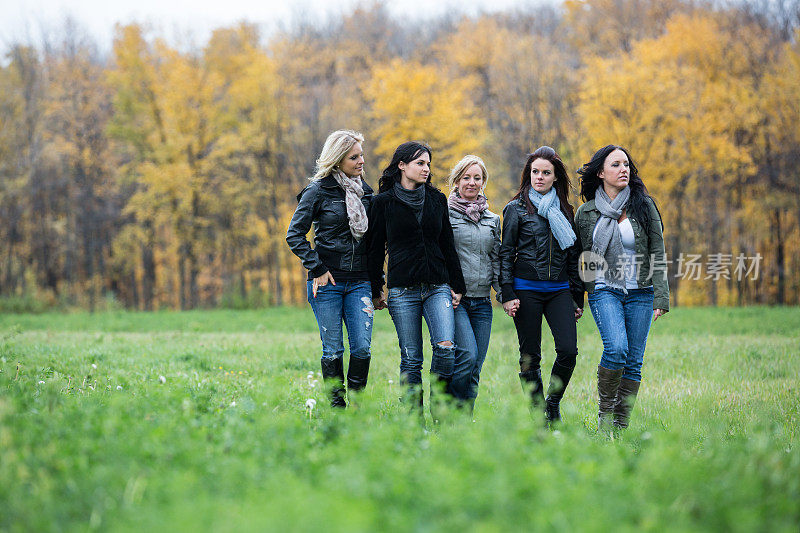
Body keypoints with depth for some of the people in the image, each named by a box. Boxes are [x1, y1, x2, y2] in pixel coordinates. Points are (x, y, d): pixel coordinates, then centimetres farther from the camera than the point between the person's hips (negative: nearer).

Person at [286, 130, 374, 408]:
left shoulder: (365, 191, 11)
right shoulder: (318, 191, -4)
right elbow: (294, 236, -3)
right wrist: (317, 269, -10)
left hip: (359, 281, 4)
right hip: (328, 281, -3)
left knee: (362, 347, -7)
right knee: (333, 351, 0)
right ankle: (336, 407, 9)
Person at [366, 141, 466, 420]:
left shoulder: (437, 199, 12)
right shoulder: (384, 202, 3)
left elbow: (448, 245, 15)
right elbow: (375, 249, 5)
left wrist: (457, 285, 11)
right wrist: (375, 291, 4)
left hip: (438, 287, 2)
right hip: (402, 290, -2)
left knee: (446, 347, -16)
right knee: (411, 358, -2)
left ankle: (438, 411, 0)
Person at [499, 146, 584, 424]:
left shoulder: (564, 210, 14)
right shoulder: (517, 208, 4)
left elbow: (573, 257, 17)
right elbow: (506, 253, 1)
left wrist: (578, 297, 14)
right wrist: (507, 294, -8)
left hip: (559, 289, 3)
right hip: (527, 289, -3)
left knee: (568, 351, -11)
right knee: (530, 357, -1)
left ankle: (553, 402, 12)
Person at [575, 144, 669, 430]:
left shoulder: (644, 206, 3)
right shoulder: (586, 213, 4)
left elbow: (657, 253, 2)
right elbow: (580, 257, 11)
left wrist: (661, 297, -5)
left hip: (640, 293, 2)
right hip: (605, 291, -1)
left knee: (634, 361, -1)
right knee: (617, 348, -23)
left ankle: (621, 424, 7)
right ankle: (604, 412, -5)